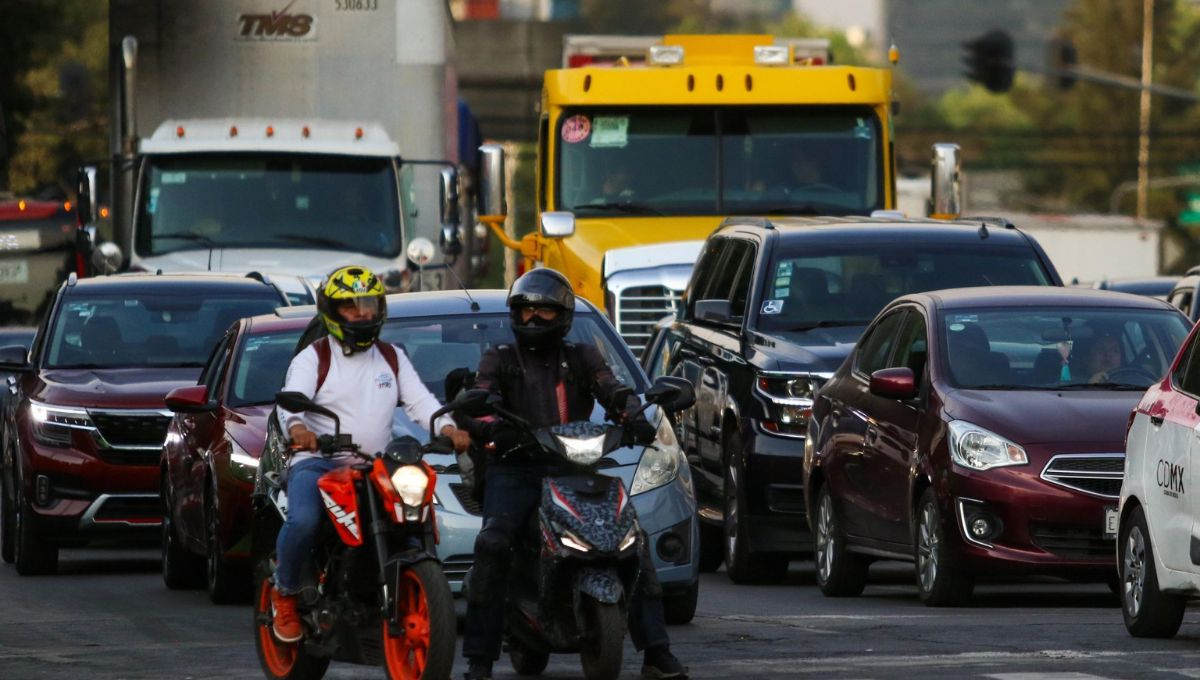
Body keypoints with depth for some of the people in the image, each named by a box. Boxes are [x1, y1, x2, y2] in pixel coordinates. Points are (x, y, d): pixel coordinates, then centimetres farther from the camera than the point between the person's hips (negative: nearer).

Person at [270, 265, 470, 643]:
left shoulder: (392, 359, 20)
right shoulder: (314, 358, 6)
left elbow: (419, 400, 7)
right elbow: (291, 399, -12)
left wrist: (447, 428, -15)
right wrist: (296, 426, -37)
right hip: (317, 461, -4)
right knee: (303, 521, -33)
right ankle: (285, 593, -9)